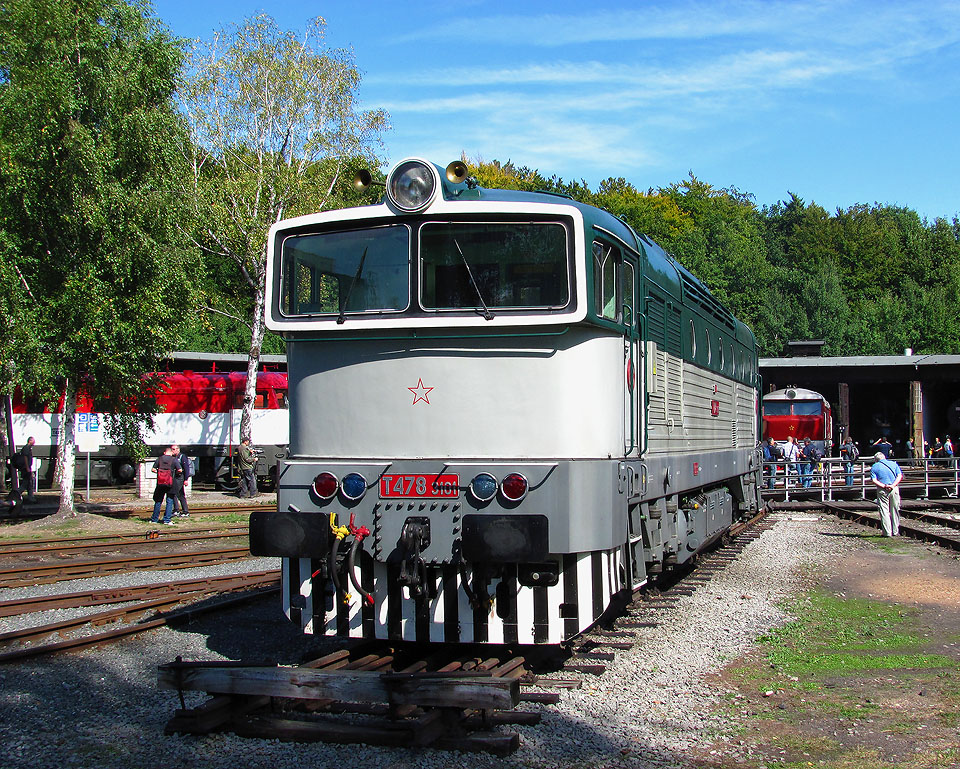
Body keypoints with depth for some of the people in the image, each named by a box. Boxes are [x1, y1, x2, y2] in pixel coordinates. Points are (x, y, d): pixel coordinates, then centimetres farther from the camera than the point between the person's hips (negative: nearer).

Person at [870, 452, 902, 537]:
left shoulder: (874, 467, 5)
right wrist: (893, 485, -10)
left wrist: (884, 486, -13)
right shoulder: (894, 464, 12)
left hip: (882, 491, -2)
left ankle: (887, 532, -1)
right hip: (894, 490, 2)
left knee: (884, 511, 2)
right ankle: (895, 531, 17)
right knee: (895, 511, 12)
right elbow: (900, 476, 0)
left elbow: (874, 480, -8)